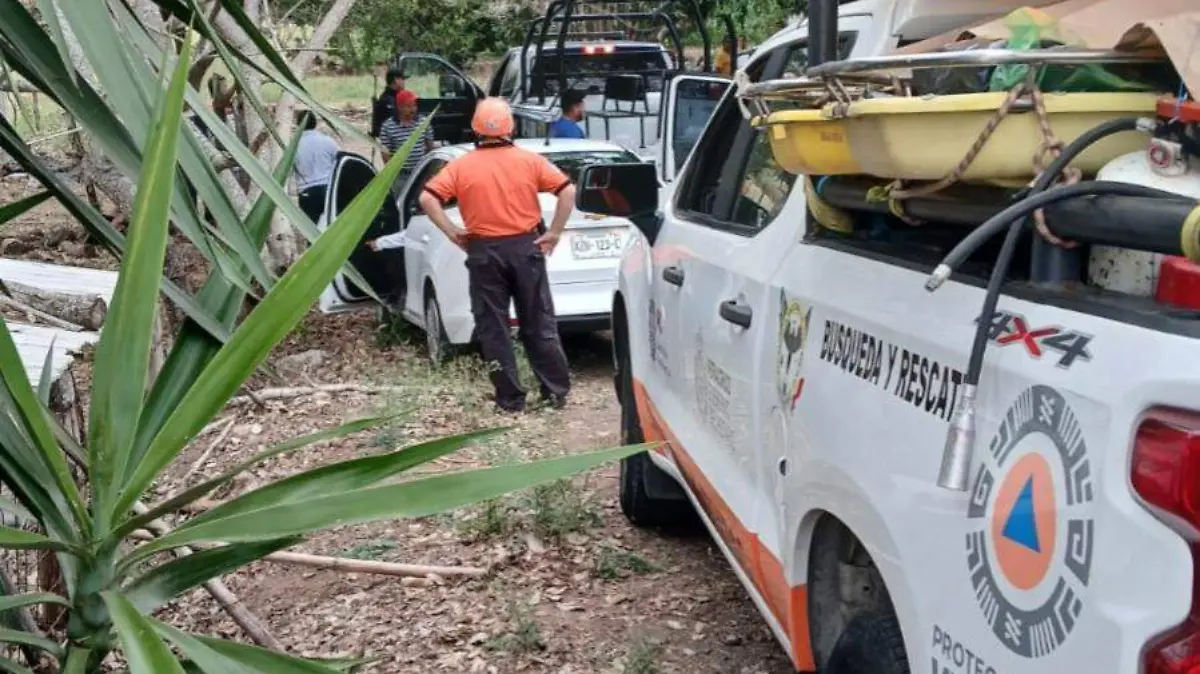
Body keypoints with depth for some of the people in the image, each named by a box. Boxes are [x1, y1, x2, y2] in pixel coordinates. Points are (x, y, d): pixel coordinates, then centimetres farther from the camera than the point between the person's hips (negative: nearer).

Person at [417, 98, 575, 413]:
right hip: (526, 247, 1)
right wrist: (553, 233, -1)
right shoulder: (529, 160, 0)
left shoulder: (461, 166, -2)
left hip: (484, 252, -1)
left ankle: (510, 399, 9)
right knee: (539, 324, 10)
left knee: (494, 328, 7)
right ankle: (557, 391, 14)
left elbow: (427, 199, -9)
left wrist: (452, 233, -2)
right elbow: (568, 191, -6)